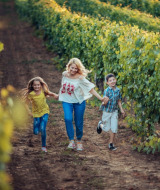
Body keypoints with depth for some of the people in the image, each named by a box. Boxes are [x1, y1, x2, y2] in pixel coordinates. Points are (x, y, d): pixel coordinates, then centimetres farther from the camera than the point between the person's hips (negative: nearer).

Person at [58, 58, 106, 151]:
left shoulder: (80, 78, -17)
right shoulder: (64, 74, -4)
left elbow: (90, 88, -19)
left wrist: (100, 98, -24)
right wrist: (59, 95, 30)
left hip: (79, 102, -2)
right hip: (67, 101, 2)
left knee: (79, 122, 4)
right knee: (68, 119, -20)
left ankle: (79, 141, 26)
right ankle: (71, 140, -12)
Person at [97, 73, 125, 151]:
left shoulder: (118, 90, -5)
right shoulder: (107, 91, -19)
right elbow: (104, 103, -22)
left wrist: (121, 109, 9)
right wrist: (105, 101, -44)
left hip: (114, 111, 3)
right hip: (107, 111, -3)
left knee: (114, 128, -3)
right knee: (107, 129, 9)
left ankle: (111, 144, 13)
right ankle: (100, 124, 44)